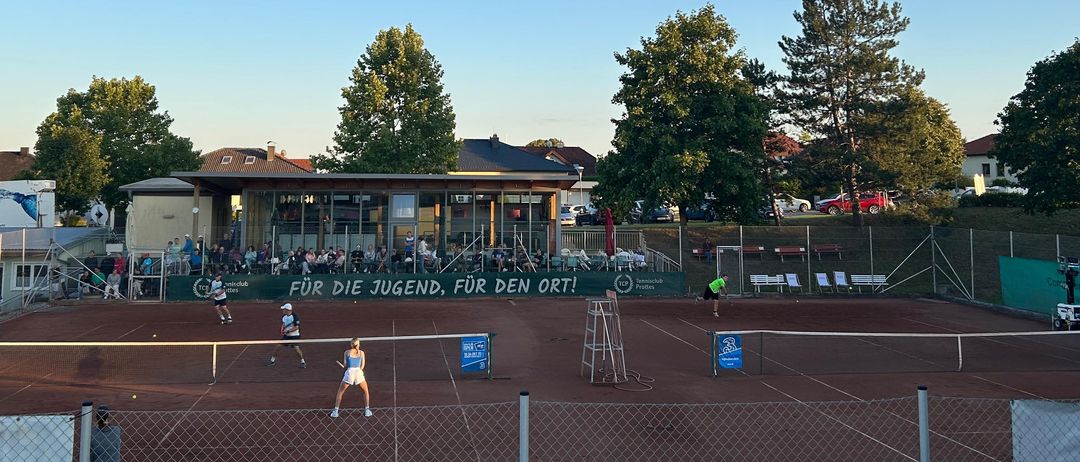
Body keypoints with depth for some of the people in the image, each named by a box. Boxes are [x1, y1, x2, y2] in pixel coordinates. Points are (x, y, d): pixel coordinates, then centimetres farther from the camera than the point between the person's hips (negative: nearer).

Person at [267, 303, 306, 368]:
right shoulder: (284, 316, 2)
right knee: (277, 346, 2)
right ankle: (272, 360, 21)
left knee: (296, 348, -19)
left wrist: (287, 331, -26)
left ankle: (303, 362, -1)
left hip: (295, 336, -6)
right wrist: (282, 331, -6)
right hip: (286, 336, 6)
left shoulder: (295, 316, -19)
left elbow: (296, 327, -22)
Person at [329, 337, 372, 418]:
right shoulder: (361, 352, 13)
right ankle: (367, 410, 10)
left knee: (340, 392, 18)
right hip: (359, 372, 0)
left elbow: (345, 365, 11)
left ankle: (335, 411, 9)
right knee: (366, 392, 21)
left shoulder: (347, 352, 11)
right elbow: (362, 365, 9)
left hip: (349, 372, 0)